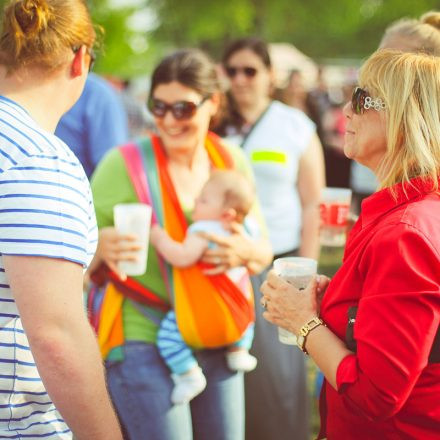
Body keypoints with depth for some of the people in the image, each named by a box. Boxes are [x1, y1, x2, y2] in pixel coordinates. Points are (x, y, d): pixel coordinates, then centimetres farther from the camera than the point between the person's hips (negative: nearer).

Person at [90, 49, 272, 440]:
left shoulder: (232, 162, 4)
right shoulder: (124, 163, -10)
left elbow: (264, 250, 10)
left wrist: (247, 252, -14)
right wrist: (102, 249, -29)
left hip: (218, 344, 5)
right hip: (144, 344, -5)